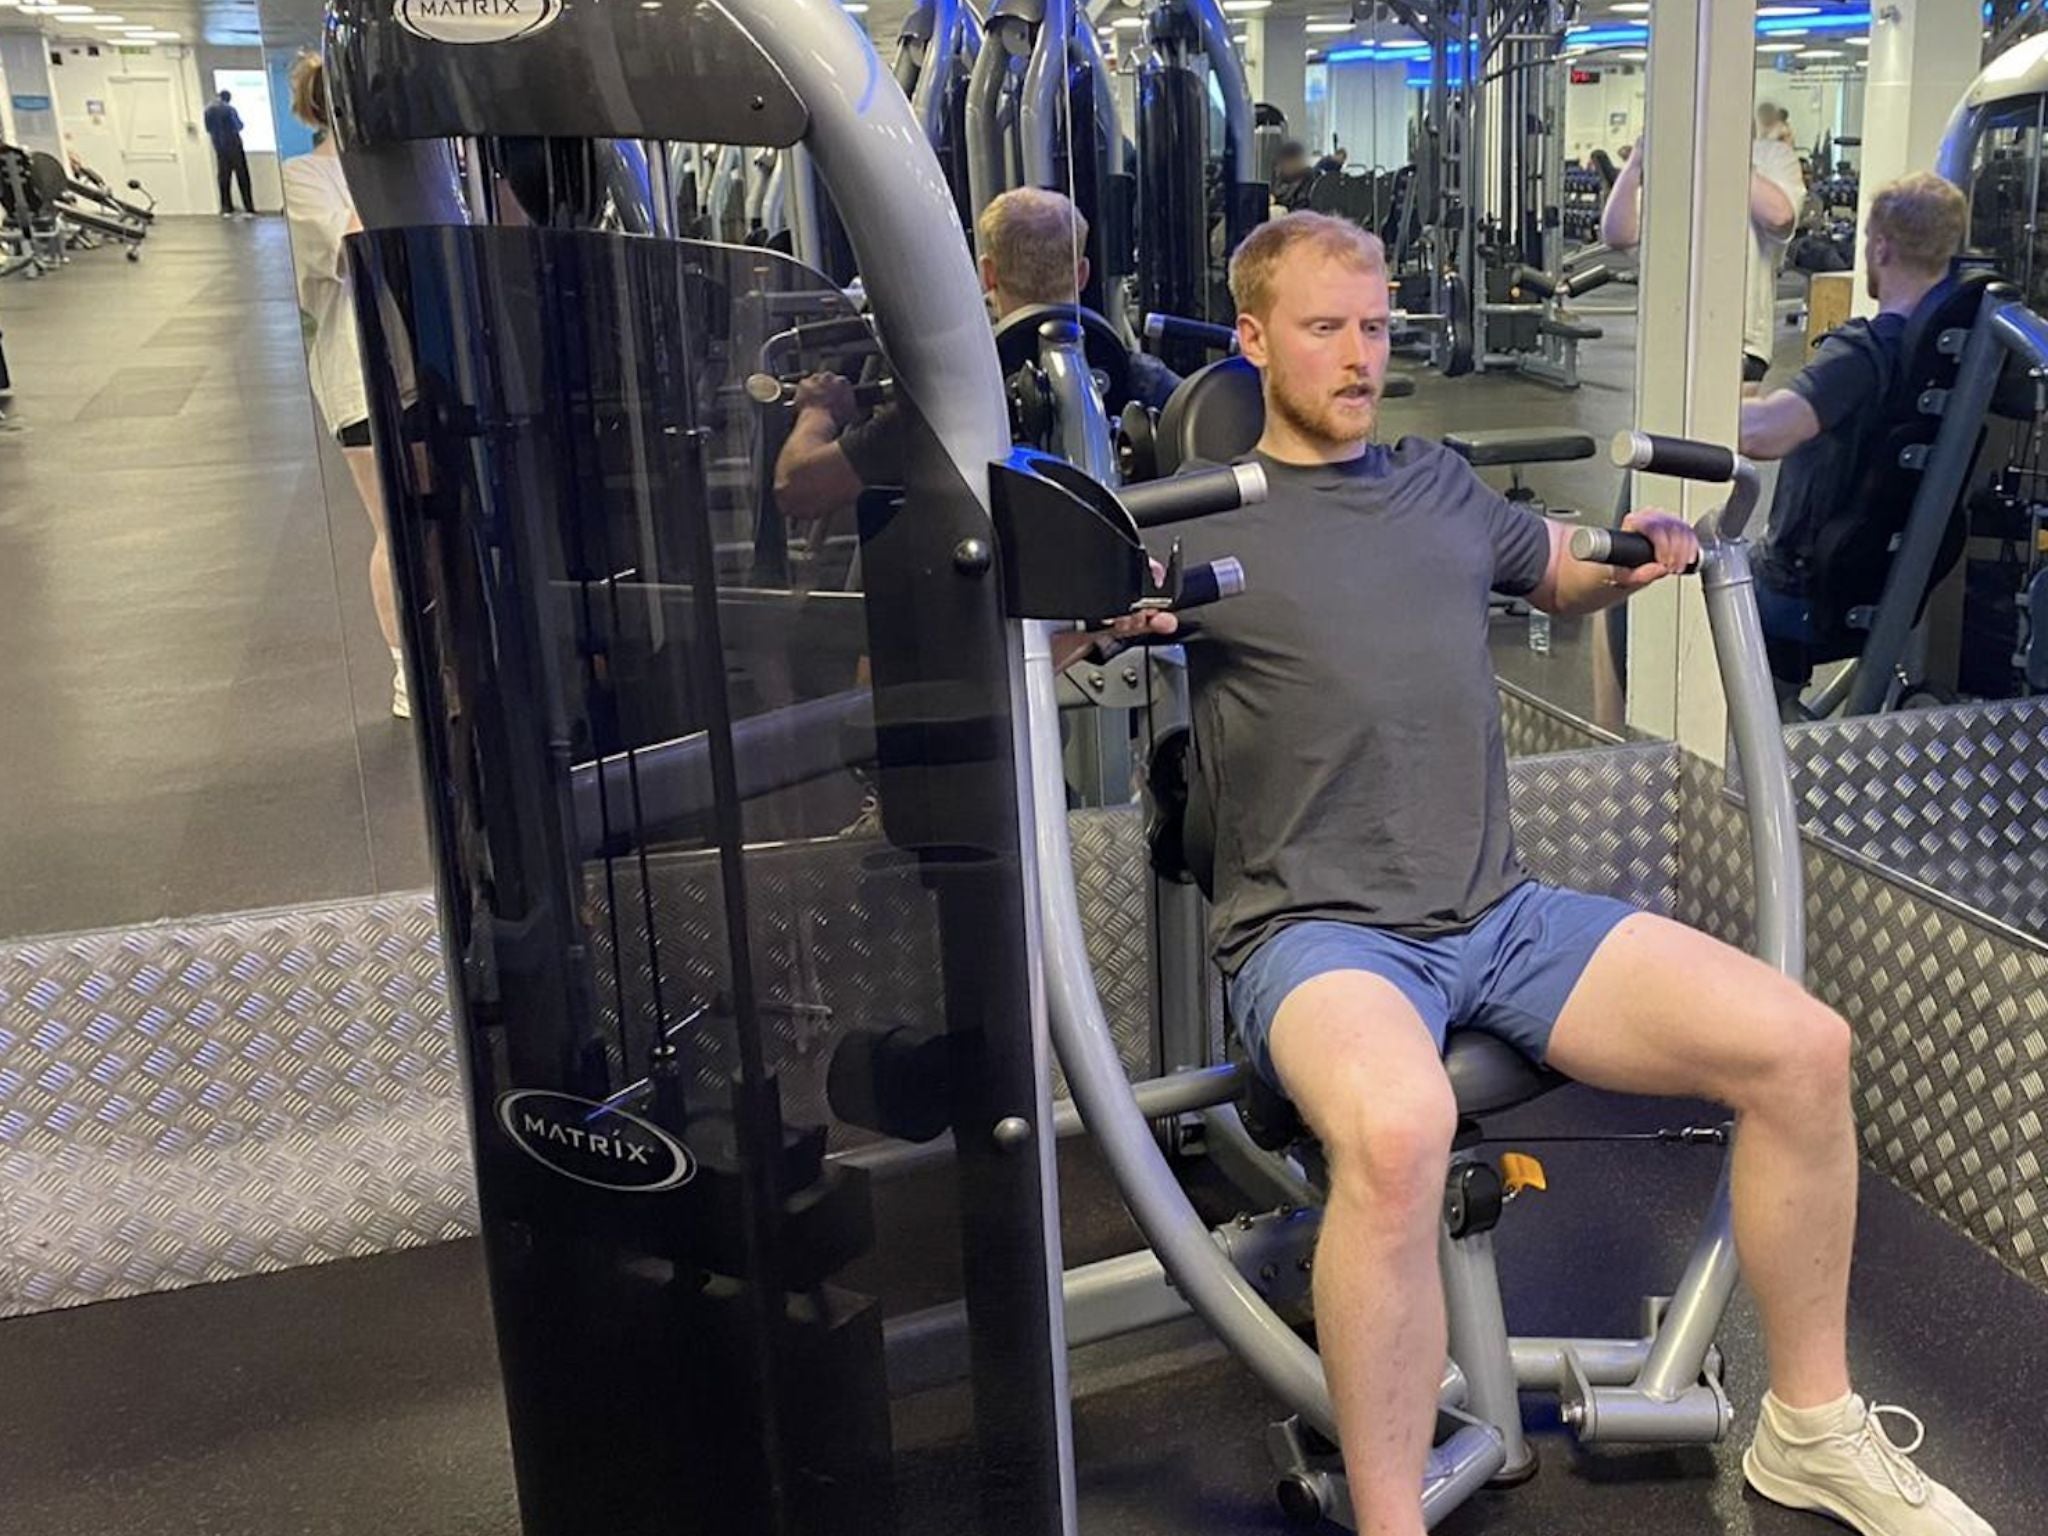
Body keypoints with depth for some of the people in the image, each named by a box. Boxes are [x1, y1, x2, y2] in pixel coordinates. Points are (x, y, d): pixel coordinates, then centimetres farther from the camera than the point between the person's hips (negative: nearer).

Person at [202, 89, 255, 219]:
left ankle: (226, 209, 7)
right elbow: (239, 126, -6)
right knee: (242, 177, -2)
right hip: (233, 145, -4)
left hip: (219, 147, 4)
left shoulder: (209, 111, 2)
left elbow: (208, 129, 9)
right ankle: (249, 209, -7)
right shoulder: (229, 109, -12)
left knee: (223, 178, 9)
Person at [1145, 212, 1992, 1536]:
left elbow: (1563, 576, 36)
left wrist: (1628, 566, 15)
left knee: (1800, 1045, -8)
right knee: (1397, 1130, -39)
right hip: (1319, 933, -5)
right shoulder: (1207, 523, 3)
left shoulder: (1442, 488, 19)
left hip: (1503, 916, 6)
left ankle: (1812, 1430, 12)